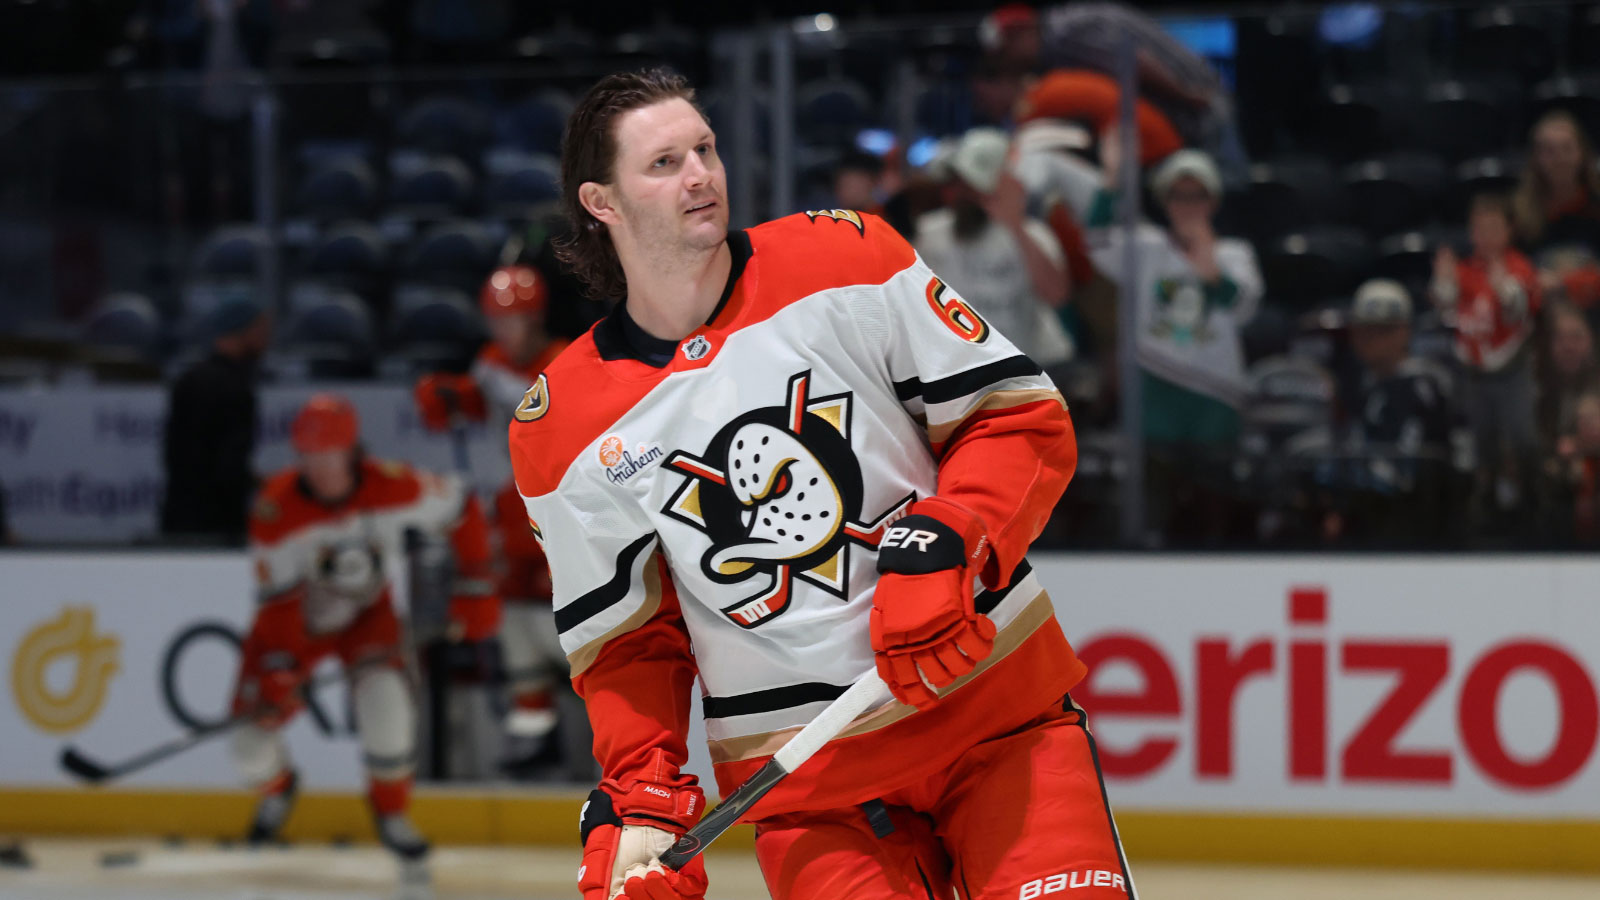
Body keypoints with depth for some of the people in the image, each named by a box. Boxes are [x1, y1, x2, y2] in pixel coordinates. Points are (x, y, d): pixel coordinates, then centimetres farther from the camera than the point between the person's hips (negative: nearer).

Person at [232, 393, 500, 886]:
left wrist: (474, 586, -8)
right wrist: (278, 671, -32)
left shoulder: (394, 488, -26)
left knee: (385, 701, -27)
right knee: (252, 745, -7)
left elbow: (460, 509, -8)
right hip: (298, 618, 0)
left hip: (365, 611, 0)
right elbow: (279, 602, -25)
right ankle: (277, 787, 34)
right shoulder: (276, 508, -29)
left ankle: (391, 812, 3)